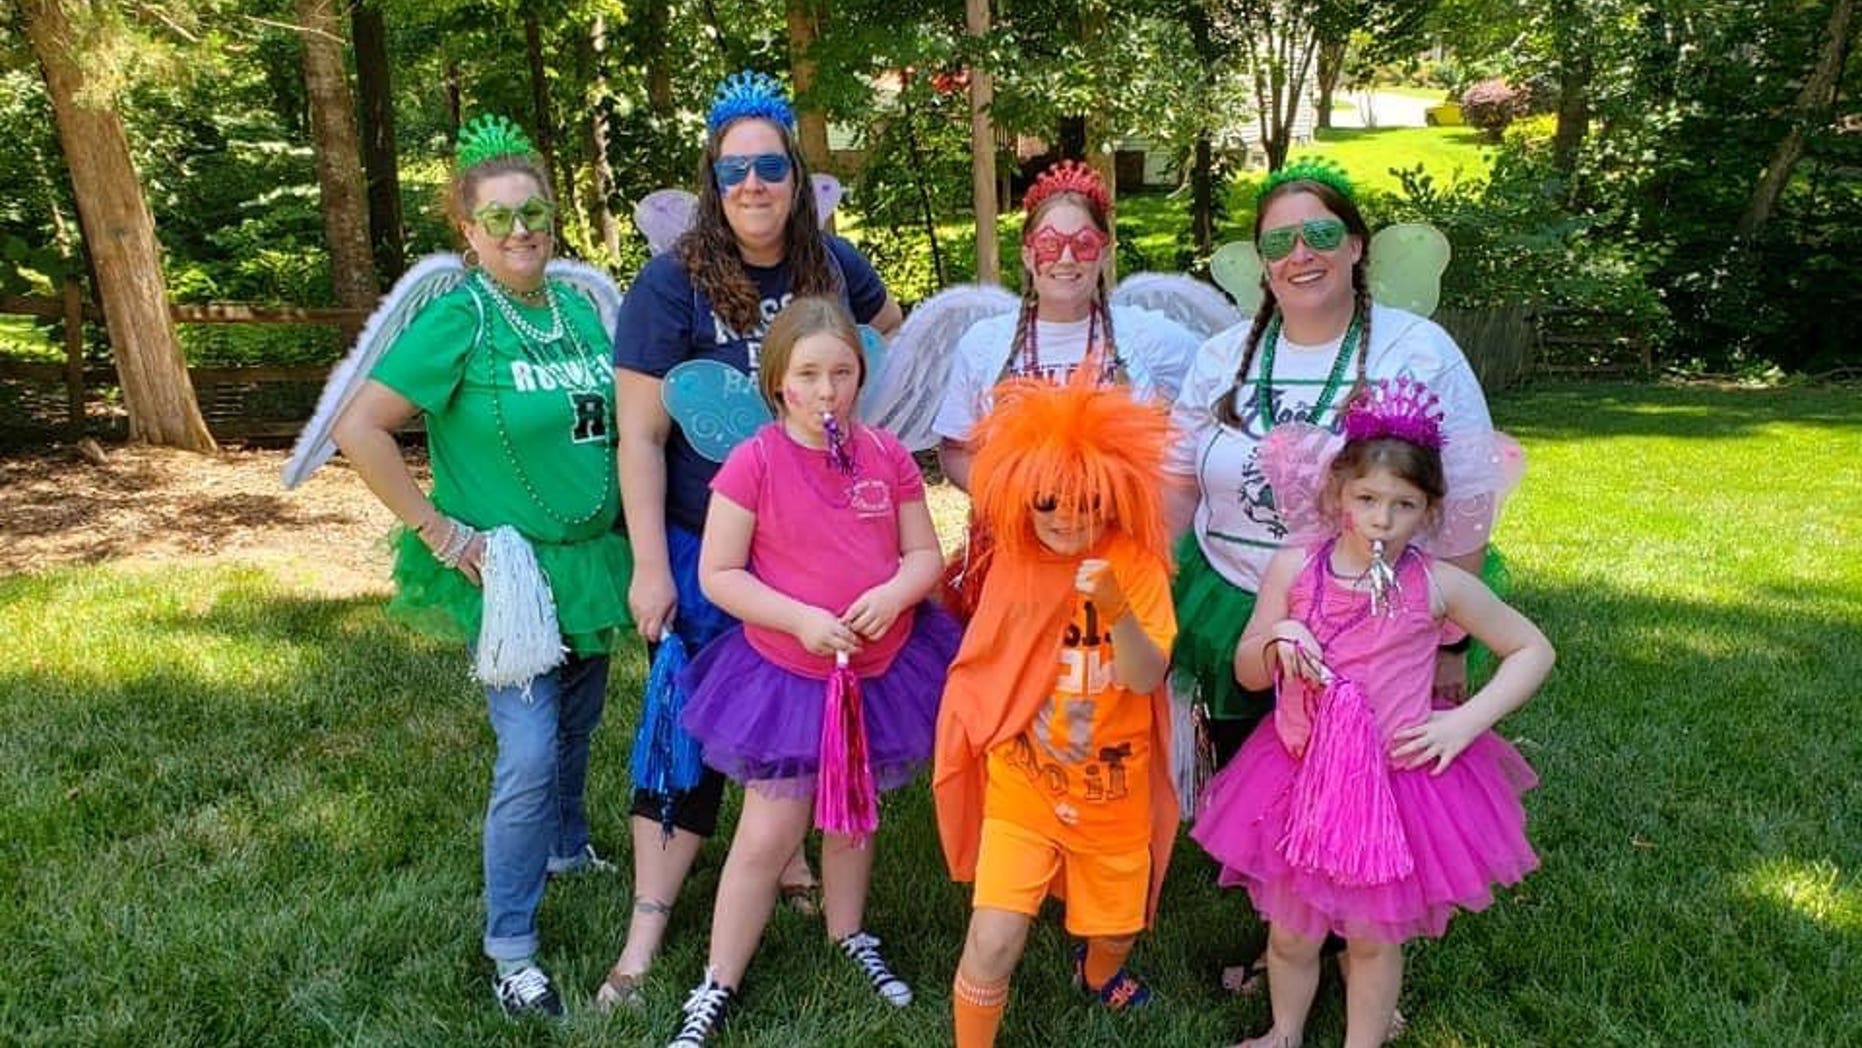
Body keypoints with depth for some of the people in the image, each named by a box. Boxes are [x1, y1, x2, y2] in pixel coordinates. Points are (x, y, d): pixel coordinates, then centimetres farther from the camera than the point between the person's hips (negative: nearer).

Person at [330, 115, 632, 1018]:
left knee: (577, 724, 20)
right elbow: (360, 429, -18)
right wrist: (442, 534, -17)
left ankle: (566, 849, 47)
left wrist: (635, 544, 9)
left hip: (592, 560, 6)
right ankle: (510, 950, 8)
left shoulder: (579, 304, 4)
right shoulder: (458, 317, -14)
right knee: (530, 753, -8)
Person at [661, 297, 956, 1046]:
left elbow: (925, 554, 1)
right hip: (785, 674, -3)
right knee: (767, 837, 1)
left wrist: (895, 593, -21)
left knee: (854, 817, 22)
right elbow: (717, 575, -14)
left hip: (882, 668, 4)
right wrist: (800, 618, -24)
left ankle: (848, 936, 45)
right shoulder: (754, 462, -15)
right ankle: (718, 987, 19)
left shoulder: (888, 457, -4)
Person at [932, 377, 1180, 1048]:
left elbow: (1147, 678, -24)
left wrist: (1117, 609, -39)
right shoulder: (1013, 563, -7)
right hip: (1020, 785, 0)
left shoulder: (1137, 566, -14)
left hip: (1112, 790, 0)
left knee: (1115, 927, 21)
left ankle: (1096, 972, 58)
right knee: (993, 943, -12)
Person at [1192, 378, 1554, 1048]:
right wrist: (1274, 639, -22)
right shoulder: (1293, 569, -8)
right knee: (1290, 934, 18)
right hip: (1301, 777, 2)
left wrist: (1464, 723, -10)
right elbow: (1247, 674, 1)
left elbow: (1533, 650, 2)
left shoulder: (1439, 585, -10)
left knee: (1374, 938, 15)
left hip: (1396, 782, -1)